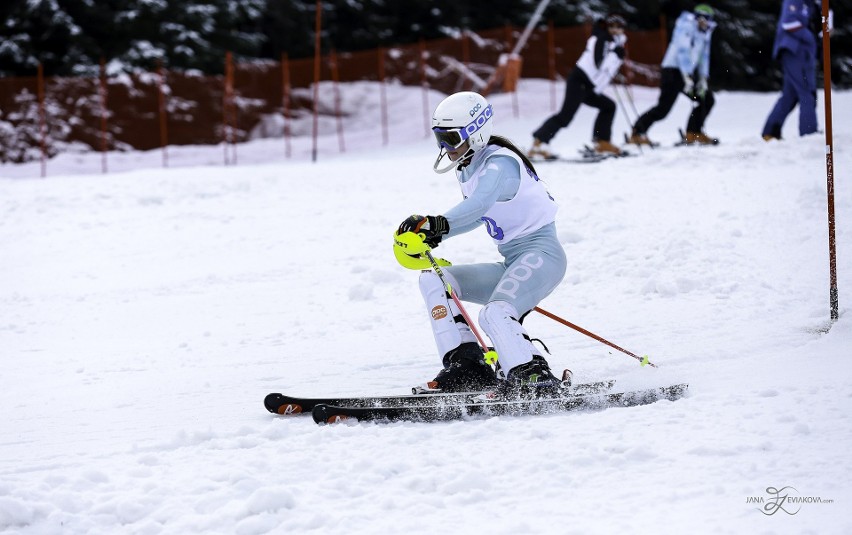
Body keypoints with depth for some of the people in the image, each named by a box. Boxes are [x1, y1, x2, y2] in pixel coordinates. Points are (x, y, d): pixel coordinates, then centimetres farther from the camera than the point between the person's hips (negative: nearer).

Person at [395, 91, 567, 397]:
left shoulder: (499, 163, -17)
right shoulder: (469, 170, 12)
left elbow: (479, 205, -36)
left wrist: (435, 224, -52)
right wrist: (433, 236, 12)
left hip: (541, 254, -10)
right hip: (512, 264, 10)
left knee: (494, 314, -32)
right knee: (433, 280, 0)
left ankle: (537, 380, -26)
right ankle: (466, 366, -8)